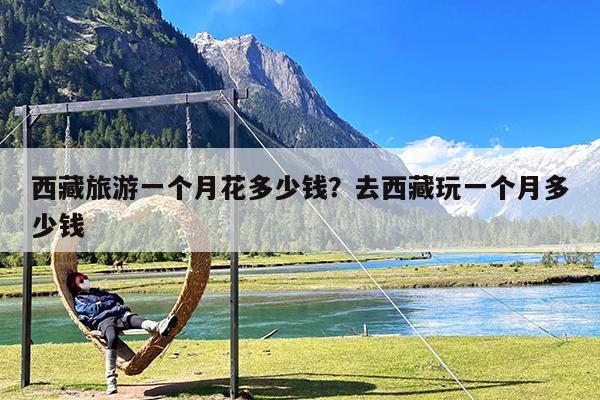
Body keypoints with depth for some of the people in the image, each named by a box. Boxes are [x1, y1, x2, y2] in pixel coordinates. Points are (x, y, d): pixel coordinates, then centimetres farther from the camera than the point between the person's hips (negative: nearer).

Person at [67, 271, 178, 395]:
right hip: (103, 320, -4)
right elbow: (93, 309, 3)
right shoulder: (78, 300, 22)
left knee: (132, 318, -32)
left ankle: (158, 327, -65)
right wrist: (109, 303, 11)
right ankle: (110, 380, -44)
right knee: (112, 337, -38)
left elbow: (119, 299, 30)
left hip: (120, 316, 4)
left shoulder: (98, 292, 40)